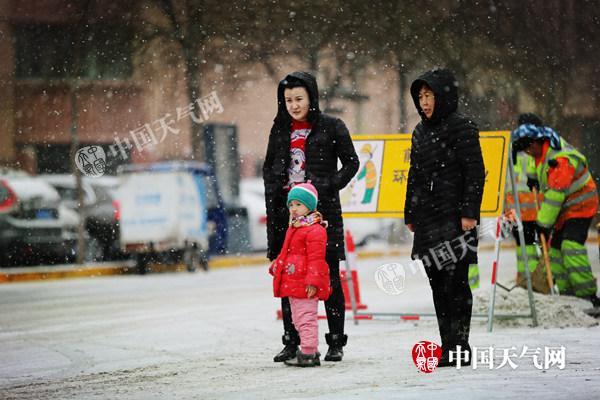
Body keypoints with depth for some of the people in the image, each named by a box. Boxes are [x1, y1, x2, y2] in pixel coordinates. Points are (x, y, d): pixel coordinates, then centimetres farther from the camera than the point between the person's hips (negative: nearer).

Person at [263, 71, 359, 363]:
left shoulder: (331, 127, -1)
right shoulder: (280, 130, 12)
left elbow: (351, 162, 1)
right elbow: (269, 166, 21)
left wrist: (329, 186, -11)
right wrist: (273, 190, 4)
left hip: (323, 208, -4)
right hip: (287, 208, 4)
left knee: (329, 277, 0)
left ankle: (336, 342, 5)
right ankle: (291, 342, 9)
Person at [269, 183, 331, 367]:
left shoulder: (315, 230, -14)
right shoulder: (293, 228, 16)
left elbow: (316, 258, -19)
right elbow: (286, 253, 27)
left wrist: (313, 281, -23)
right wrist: (277, 267, 17)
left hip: (305, 284, -11)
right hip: (292, 283, 11)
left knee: (306, 318, -7)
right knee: (298, 319, 16)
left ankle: (308, 354, -3)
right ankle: (310, 352, 23)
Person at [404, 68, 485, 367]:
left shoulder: (461, 128, -6)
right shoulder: (421, 132, 17)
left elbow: (475, 172, -9)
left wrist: (469, 213, -15)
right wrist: (410, 214, 19)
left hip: (454, 218, -8)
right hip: (427, 219, 8)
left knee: (455, 283, -9)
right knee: (437, 285, 7)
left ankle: (459, 348, -8)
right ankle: (449, 348, 11)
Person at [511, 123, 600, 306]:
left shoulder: (560, 159, -28)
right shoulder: (543, 153, 2)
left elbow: (555, 195, -28)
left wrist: (543, 223, -24)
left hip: (580, 206, -10)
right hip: (565, 208, 10)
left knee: (571, 247, -23)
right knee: (556, 248, 7)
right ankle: (567, 294, 10)